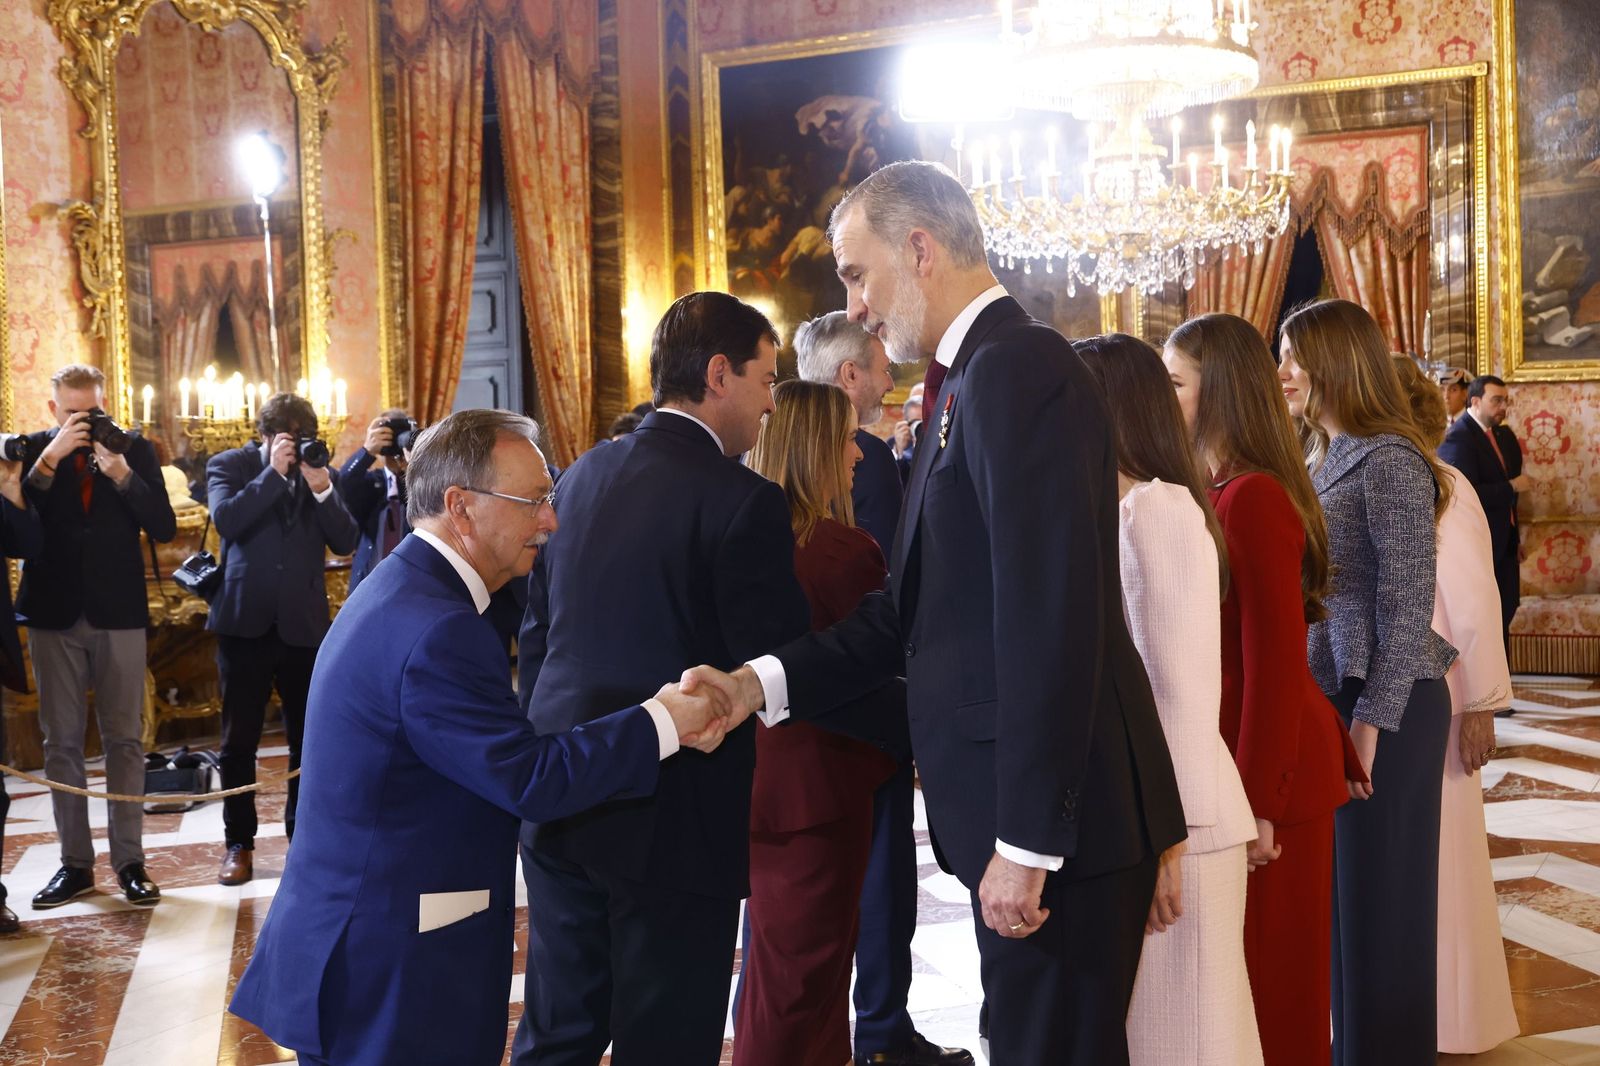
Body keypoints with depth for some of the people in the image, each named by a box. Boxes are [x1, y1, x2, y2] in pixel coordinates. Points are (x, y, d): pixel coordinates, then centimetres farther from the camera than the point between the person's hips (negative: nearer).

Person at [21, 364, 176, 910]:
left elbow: (164, 527, -5)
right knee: (61, 742, 5)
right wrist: (51, 456, -19)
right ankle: (75, 863, 14)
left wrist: (122, 474, -17)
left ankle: (129, 860, 9)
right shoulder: (33, 450, 3)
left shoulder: (133, 448, 2)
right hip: (53, 614, 1)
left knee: (124, 740, 3)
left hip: (118, 613, -1)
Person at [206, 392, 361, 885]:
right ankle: (238, 842, 14)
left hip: (304, 622, 2)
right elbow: (226, 520, -17)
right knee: (239, 740, 4)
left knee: (308, 737, 7)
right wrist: (274, 472, -18)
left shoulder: (323, 474, 7)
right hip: (245, 620, -2)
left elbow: (346, 542, -3)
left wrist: (322, 488, -15)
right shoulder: (230, 465, 1)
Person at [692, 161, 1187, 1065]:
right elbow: (913, 609, 14)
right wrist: (761, 682, 3)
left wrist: (1027, 842, -22)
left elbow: (1052, 620, -23)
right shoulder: (969, 381, 16)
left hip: (1060, 818, -9)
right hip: (1020, 817, 9)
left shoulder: (1018, 369, -15)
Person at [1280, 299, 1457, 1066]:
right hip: (1324, 695, 8)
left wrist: (1372, 717, -18)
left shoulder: (1388, 461, -13)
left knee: (1380, 893, 3)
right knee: (1336, 887, 14)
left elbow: (1409, 600, -16)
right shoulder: (1319, 459, 12)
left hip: (1382, 706, -8)